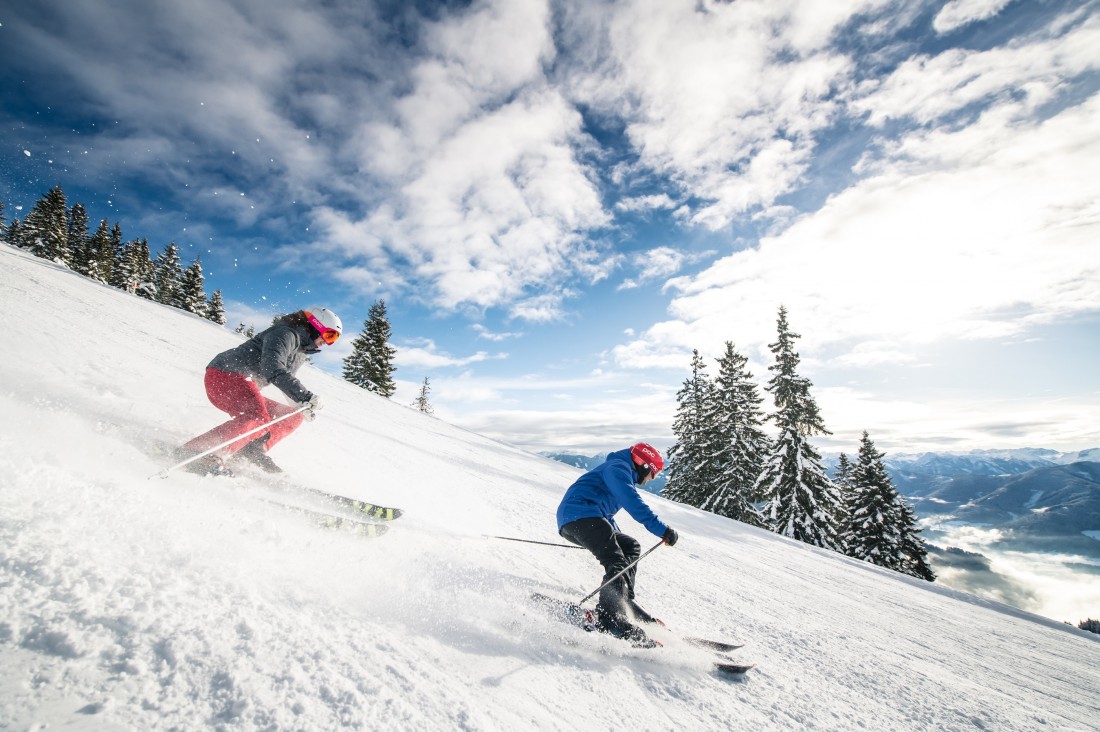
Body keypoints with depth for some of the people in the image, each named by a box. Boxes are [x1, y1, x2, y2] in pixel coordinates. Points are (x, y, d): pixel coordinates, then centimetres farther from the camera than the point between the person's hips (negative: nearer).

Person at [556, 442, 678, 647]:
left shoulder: (618, 471, 32)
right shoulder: (618, 467, 0)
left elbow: (606, 514, 44)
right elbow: (632, 501, -19)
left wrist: (615, 540, 52)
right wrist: (661, 528, -23)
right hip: (580, 514, -10)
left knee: (630, 546, 15)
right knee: (617, 563, -20)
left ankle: (623, 601, 4)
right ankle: (609, 619, -34)